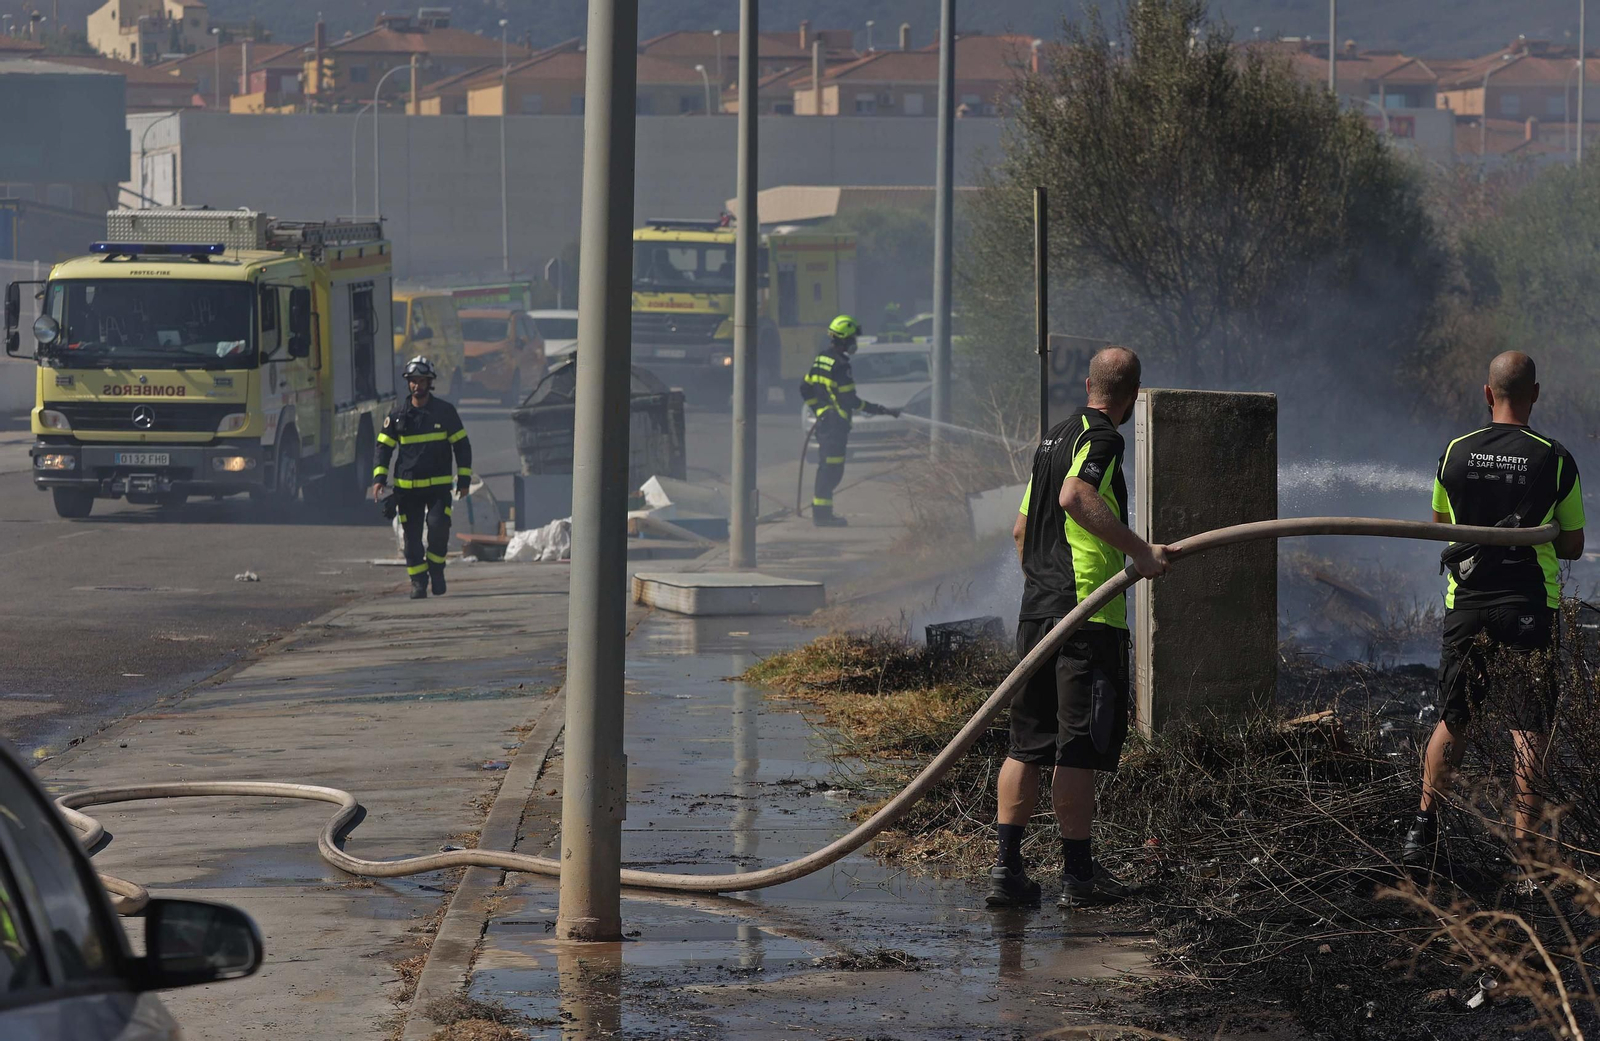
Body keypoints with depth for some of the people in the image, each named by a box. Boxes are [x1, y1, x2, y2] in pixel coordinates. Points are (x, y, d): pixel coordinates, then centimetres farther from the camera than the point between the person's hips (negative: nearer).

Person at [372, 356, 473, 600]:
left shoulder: (445, 411, 2)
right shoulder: (398, 414, 5)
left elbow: (462, 445, 7)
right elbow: (384, 446, 9)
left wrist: (464, 479, 3)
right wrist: (379, 478, -3)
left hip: (439, 485, -2)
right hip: (407, 486, 2)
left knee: (439, 527, -16)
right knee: (412, 535, 0)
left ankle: (436, 567, 8)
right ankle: (418, 580, 9)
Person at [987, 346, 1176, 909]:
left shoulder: (1054, 437, 19)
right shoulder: (1101, 438, -9)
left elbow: (1021, 529, 26)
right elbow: (1075, 497, -28)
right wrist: (1142, 551, -28)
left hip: (1036, 609, 8)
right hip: (1088, 611, -8)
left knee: (1027, 745, 9)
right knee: (1077, 749, -3)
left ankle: (1006, 865, 5)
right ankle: (1078, 873, 1)